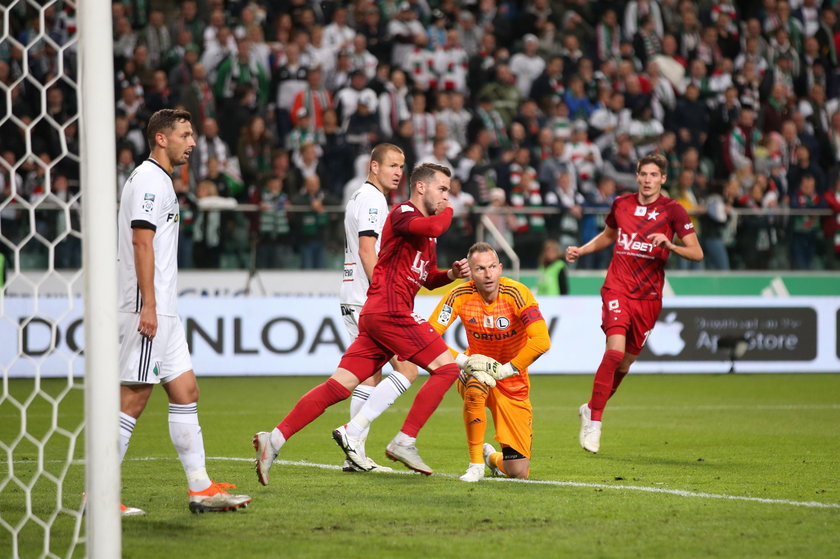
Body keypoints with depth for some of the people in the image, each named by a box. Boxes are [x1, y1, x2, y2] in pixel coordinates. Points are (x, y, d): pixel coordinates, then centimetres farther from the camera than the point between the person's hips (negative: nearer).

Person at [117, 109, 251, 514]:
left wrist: (155, 305, 21)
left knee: (185, 391, 8)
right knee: (134, 398, -9)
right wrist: (148, 305, -24)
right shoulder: (149, 179, -10)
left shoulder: (159, 180, 20)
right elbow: (141, 241, -18)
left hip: (162, 311, 10)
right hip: (148, 309, -10)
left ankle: (200, 489, 10)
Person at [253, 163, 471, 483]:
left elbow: (428, 279, 35)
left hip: (375, 315, 9)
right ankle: (404, 442, -8)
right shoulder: (403, 213, -5)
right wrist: (447, 213, -5)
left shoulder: (427, 236, 25)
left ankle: (274, 439, -8)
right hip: (391, 312, -9)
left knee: (340, 385, 0)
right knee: (447, 367, -8)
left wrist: (451, 273, 15)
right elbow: (431, 227, -27)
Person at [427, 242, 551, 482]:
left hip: (513, 383, 0)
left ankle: (493, 457, 34)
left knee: (518, 471, -6)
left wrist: (505, 370, -30)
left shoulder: (517, 293, -21)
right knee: (476, 387, -41)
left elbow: (541, 341, -28)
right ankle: (476, 463, -22)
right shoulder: (459, 296, -16)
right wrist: (461, 360, -30)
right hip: (476, 371, 0)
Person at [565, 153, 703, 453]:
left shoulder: (672, 210, -3)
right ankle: (594, 423, -14)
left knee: (625, 363, 8)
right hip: (617, 289, 0)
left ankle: (591, 409, 33)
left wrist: (669, 245, -24)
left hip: (648, 297, 0)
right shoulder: (622, 204, 5)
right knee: (614, 351, -21)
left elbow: (697, 253, -7)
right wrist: (580, 251, 11)